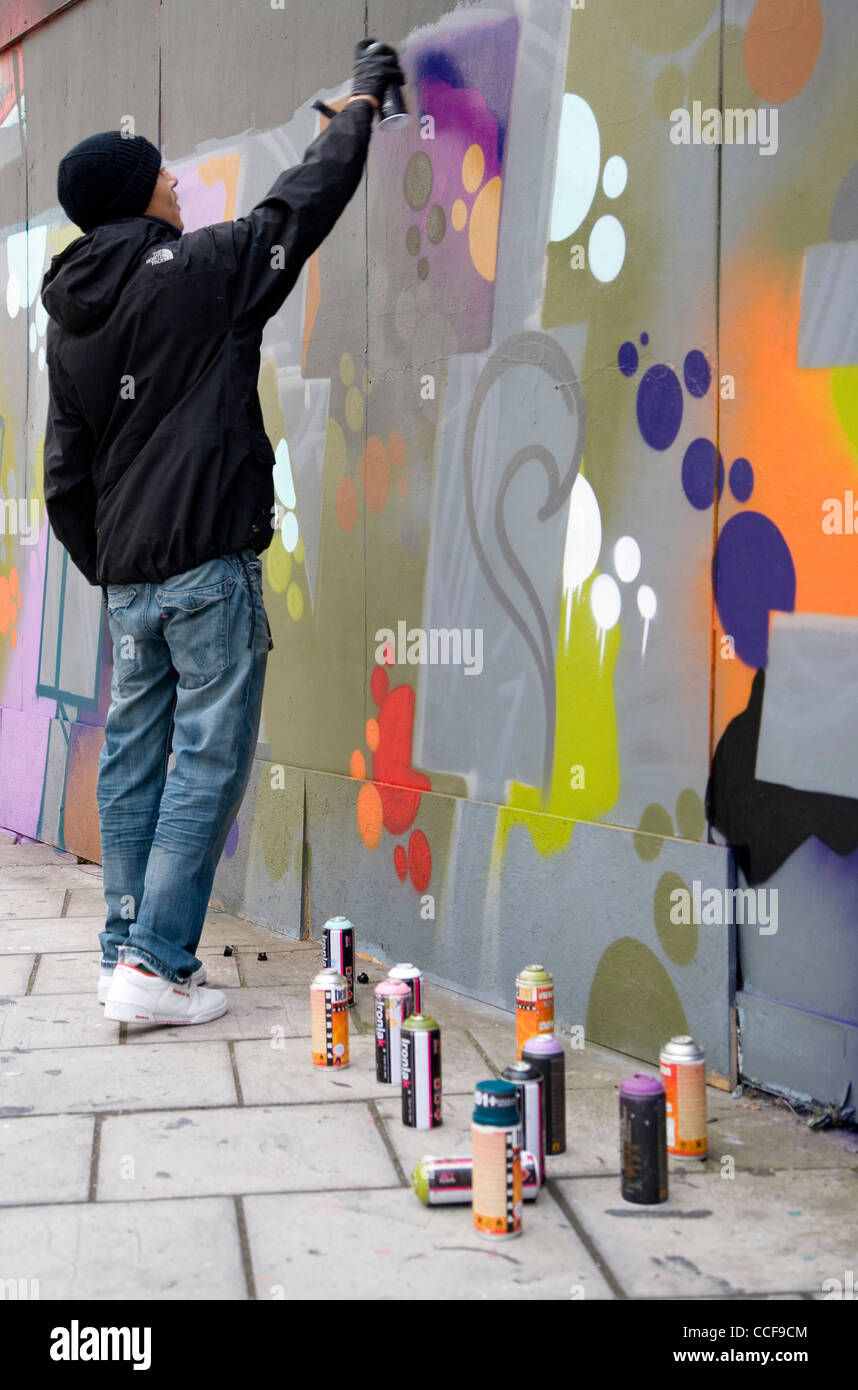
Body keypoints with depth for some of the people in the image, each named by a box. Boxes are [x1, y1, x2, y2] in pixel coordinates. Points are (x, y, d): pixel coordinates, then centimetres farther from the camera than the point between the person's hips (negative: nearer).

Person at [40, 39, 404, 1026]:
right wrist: (360, 102, 18)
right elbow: (301, 202, 4)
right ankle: (155, 965, -6)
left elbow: (64, 479, 15)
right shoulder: (196, 269, -6)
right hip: (209, 566, -7)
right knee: (208, 760, -4)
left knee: (133, 760, 11)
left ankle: (125, 953, 16)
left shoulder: (68, 322, 14)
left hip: (127, 576, 7)